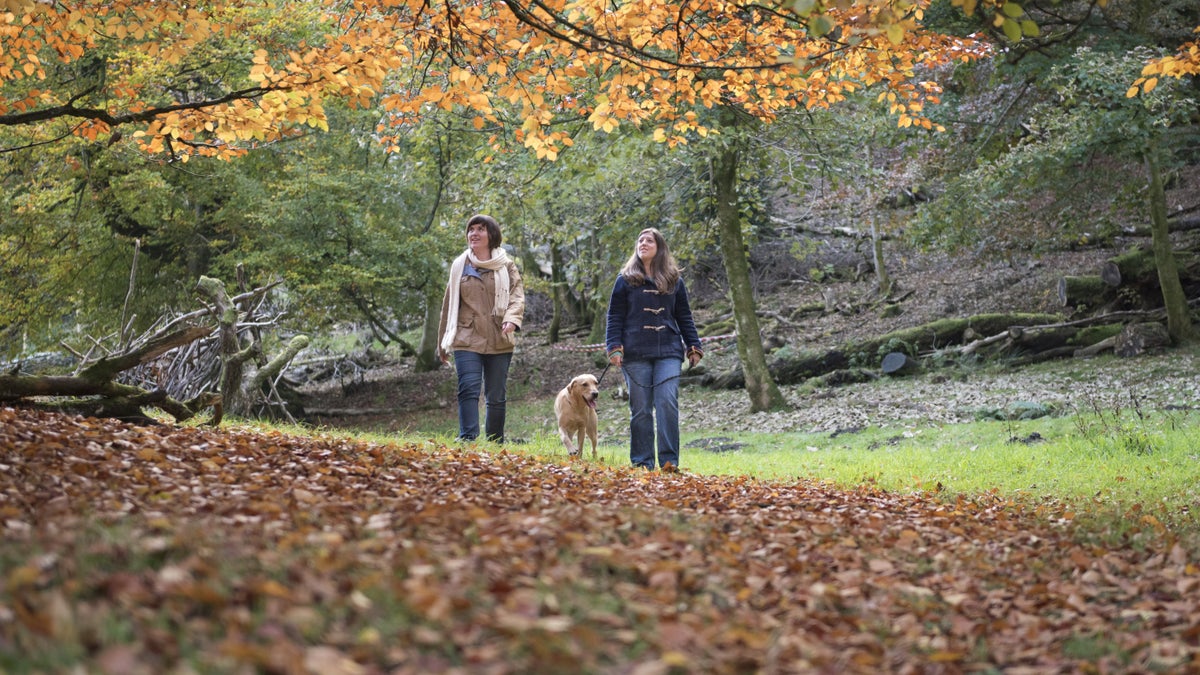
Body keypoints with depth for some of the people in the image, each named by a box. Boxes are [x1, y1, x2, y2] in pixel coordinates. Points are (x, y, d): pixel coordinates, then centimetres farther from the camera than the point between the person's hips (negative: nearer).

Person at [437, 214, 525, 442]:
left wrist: (512, 319, -26)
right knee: (469, 390, -17)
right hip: (467, 340, 0)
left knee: (496, 397, 6)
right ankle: (468, 439, -25)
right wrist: (443, 343, 17)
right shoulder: (460, 266, 10)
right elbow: (449, 304, 15)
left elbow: (517, 296, -3)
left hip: (499, 343, 0)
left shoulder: (506, 266, 7)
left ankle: (496, 444, 15)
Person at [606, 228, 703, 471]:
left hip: (668, 352, 1)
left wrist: (693, 347, 7)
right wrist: (614, 348, -7)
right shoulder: (626, 280, 7)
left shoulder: (674, 281, 12)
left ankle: (669, 460, -9)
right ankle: (642, 462, 5)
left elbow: (684, 317, 15)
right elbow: (615, 317, 4)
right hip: (635, 353, -1)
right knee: (640, 409, 1)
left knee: (667, 403, -11)